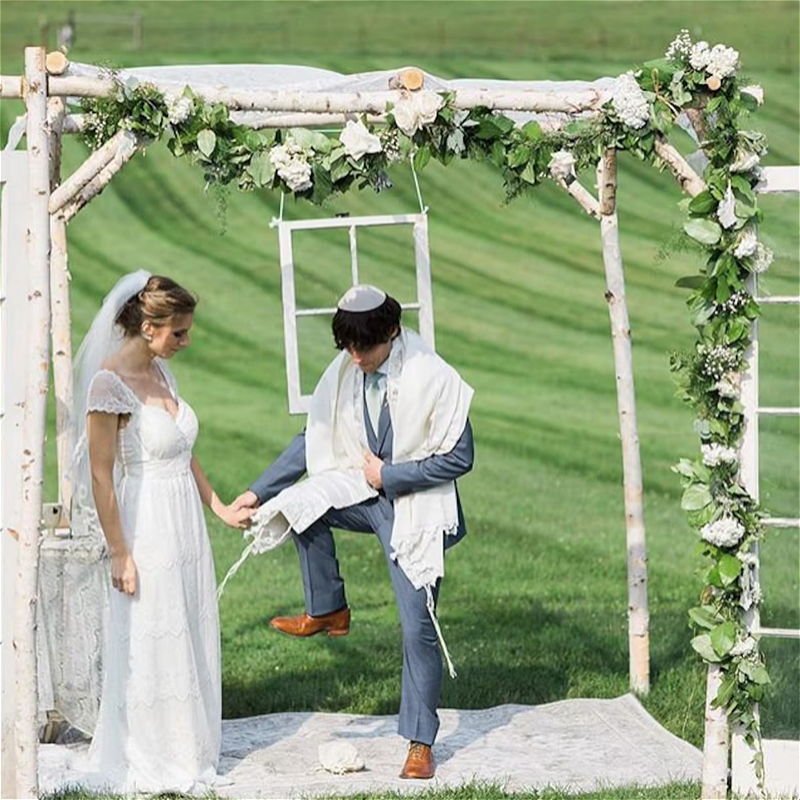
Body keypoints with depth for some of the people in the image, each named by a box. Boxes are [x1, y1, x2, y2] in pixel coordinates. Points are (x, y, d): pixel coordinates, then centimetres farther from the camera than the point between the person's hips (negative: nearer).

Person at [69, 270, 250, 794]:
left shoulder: (160, 372, 8)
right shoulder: (110, 385, -17)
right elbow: (101, 476, -16)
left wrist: (220, 507, 20)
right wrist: (120, 554, -16)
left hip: (186, 525, 8)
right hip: (148, 529, -8)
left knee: (191, 640, 14)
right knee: (148, 648, 1)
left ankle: (187, 754, 26)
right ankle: (147, 768, 14)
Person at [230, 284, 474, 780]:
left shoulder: (436, 379, -20)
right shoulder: (345, 372, -6)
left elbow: (460, 458, -15)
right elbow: (315, 440, 5)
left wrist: (389, 475, -17)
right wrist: (259, 492, 1)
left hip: (416, 507, -5)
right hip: (361, 490, 5)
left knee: (419, 628, -3)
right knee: (302, 502, -22)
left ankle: (421, 743, 10)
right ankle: (327, 611, -1)